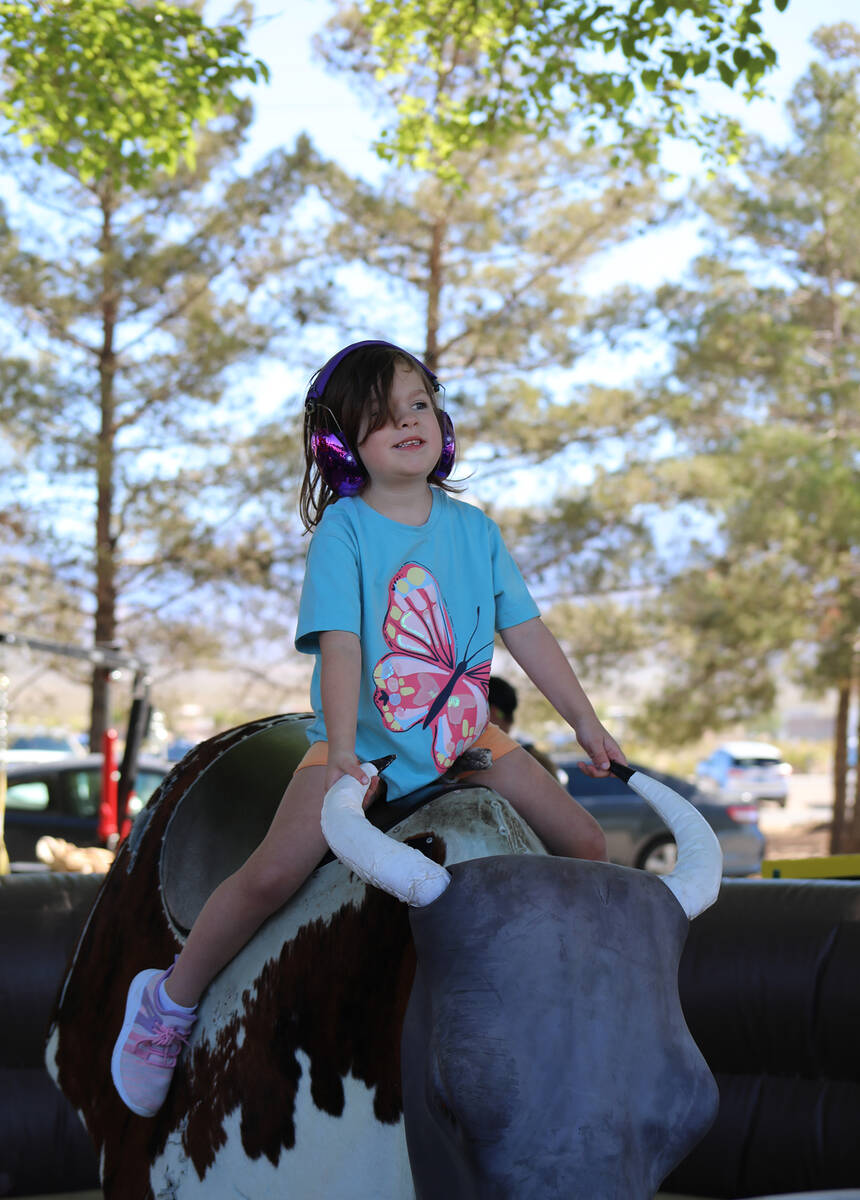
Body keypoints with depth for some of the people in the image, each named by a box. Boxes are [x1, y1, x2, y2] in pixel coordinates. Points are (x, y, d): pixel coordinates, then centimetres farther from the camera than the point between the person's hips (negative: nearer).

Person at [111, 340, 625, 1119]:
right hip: (361, 743, -5)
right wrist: (343, 756, -30)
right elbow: (340, 644, -20)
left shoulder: (473, 529, 5)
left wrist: (586, 723, 7)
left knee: (586, 846, -3)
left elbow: (527, 633, 9)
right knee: (273, 874, -22)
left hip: (465, 737, 5)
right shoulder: (343, 529, -9)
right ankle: (169, 1003, 0)